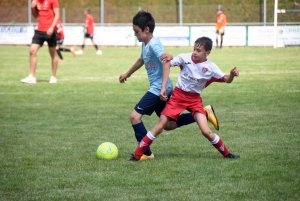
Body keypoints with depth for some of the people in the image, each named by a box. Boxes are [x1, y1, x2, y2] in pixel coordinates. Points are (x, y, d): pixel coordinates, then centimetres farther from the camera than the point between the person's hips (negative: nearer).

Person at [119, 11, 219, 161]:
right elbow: (141, 60, 32)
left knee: (135, 116, -12)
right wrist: (127, 74, 47)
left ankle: (146, 153, -6)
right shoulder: (145, 44, 10)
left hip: (159, 89, -10)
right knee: (168, 125, 16)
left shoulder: (154, 44, -18)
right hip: (157, 88, 10)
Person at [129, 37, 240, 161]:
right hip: (178, 95, 0)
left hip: (194, 99, 0)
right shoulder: (185, 58, -12)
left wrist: (232, 75, -38)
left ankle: (226, 154, 10)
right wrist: (163, 87, -6)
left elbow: (226, 80, -13)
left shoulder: (210, 68, -11)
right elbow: (167, 63, -3)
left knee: (206, 131, -11)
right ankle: (137, 155, 1)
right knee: (160, 126, -5)